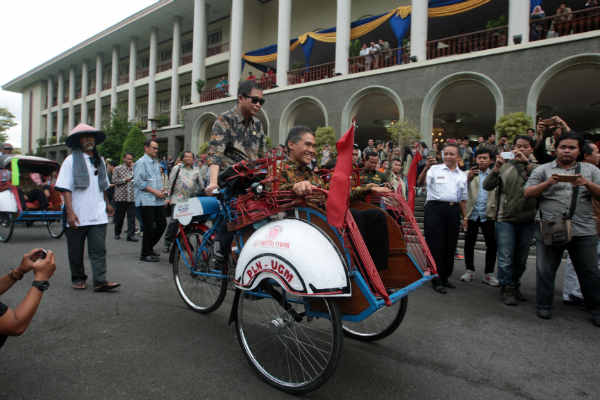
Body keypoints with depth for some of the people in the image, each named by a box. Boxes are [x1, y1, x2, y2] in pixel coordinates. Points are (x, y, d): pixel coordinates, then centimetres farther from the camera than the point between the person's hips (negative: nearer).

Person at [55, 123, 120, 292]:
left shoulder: (99, 160, 13)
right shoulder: (71, 160, -3)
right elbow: (66, 188, -9)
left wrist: (107, 204, 27)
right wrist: (70, 212, -17)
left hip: (98, 215, 3)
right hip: (77, 216, -3)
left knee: (99, 249, -4)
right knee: (76, 251, 9)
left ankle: (100, 281, -5)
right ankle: (78, 279, 25)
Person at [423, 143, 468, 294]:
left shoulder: (462, 175, 17)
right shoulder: (434, 169, 6)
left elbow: (463, 198, 20)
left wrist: (465, 217, 16)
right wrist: (426, 167, -16)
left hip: (453, 210, 5)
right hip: (435, 209, -4)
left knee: (450, 246, 9)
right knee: (435, 245, -5)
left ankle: (445, 277, 23)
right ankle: (436, 279, 4)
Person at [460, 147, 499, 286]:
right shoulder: (470, 173, 7)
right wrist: (468, 178, -29)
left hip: (488, 215, 0)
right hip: (471, 214, 0)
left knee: (492, 245, 2)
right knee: (469, 243, 5)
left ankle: (489, 274, 14)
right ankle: (469, 270, 20)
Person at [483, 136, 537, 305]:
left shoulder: (535, 168, 3)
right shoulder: (505, 166, 2)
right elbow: (487, 186, -6)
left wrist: (527, 163, -24)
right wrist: (496, 168, -20)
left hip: (527, 220, 2)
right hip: (505, 219, -2)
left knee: (521, 258, 14)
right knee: (506, 258, -1)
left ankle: (515, 286, 32)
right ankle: (506, 289, 12)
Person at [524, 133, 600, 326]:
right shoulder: (543, 170, 8)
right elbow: (528, 194, 0)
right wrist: (548, 183, -14)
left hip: (583, 231, 1)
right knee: (545, 271, 6)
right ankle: (543, 306, 20)